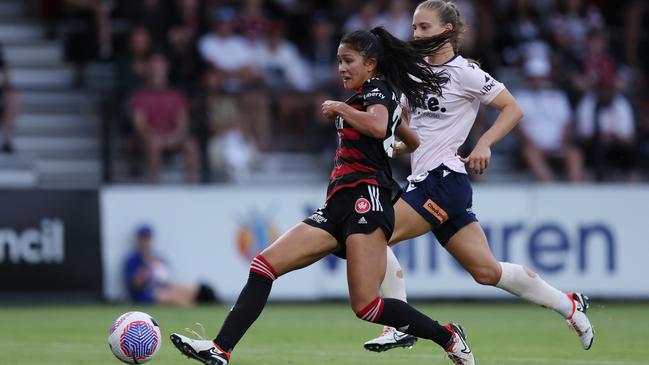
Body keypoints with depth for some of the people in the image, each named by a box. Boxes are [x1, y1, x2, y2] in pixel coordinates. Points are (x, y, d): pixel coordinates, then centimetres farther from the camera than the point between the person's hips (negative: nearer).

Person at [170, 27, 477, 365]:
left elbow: (378, 126, -24)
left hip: (365, 198, -10)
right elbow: (413, 142, 36)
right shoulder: (370, 96, 25)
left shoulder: (377, 89, 0)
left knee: (365, 305, -18)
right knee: (265, 264, -5)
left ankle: (448, 337, -1)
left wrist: (340, 108, -10)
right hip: (339, 207, 10)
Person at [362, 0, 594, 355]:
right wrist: (394, 148, 6)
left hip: (443, 178, -8)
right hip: (425, 178, 8)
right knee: (487, 271, 10)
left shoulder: (463, 72, -8)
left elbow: (513, 109, -6)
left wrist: (484, 144, -18)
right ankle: (568, 305, 21)